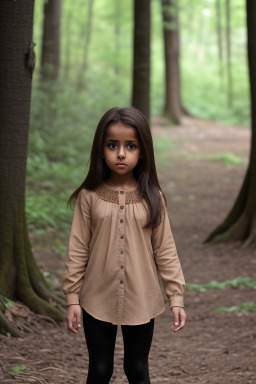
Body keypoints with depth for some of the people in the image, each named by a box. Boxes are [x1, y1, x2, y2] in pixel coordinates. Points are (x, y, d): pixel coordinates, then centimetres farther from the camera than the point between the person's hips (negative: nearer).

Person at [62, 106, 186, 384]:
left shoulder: (152, 199, -4)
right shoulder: (89, 197, -6)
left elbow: (165, 251, 0)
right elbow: (77, 250, -2)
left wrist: (176, 297, -2)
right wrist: (72, 298, -3)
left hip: (141, 301, 1)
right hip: (98, 301, 0)